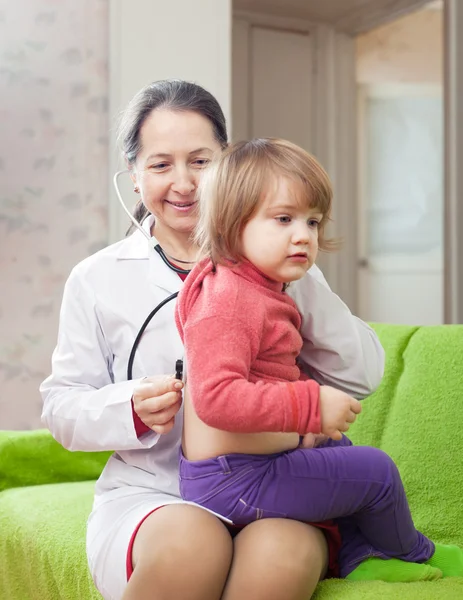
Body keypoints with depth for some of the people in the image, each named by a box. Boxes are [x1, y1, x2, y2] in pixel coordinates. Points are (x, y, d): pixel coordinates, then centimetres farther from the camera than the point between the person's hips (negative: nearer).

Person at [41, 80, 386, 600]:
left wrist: (297, 279, -10)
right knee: (191, 543, -35)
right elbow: (62, 406, 8)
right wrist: (132, 407, -13)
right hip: (147, 495, 0)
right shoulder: (98, 279, 9)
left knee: (284, 556, -34)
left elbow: (363, 374, 1)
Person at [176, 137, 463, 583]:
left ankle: (361, 556, 33)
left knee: (336, 445, 31)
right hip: (233, 484, -11)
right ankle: (414, 554, 26)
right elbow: (216, 396, -36)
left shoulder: (256, 288, 10)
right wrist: (312, 405, -34)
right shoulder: (229, 300, -24)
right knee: (376, 471, -3)